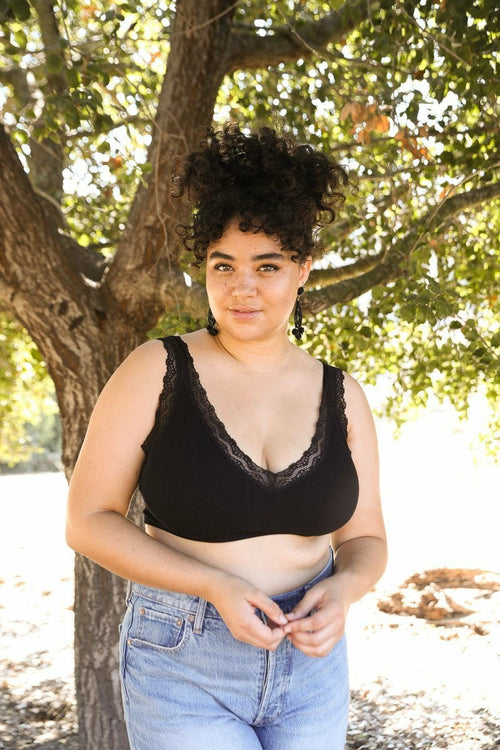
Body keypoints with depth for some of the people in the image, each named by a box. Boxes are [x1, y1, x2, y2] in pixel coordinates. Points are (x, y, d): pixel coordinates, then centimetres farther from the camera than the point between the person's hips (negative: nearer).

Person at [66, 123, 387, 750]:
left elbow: (364, 539, 6)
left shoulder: (341, 398, 0)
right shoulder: (156, 371, -11)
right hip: (184, 668, -3)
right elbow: (88, 521, -10)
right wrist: (216, 587, -21)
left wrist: (344, 589, -17)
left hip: (310, 664, 4)